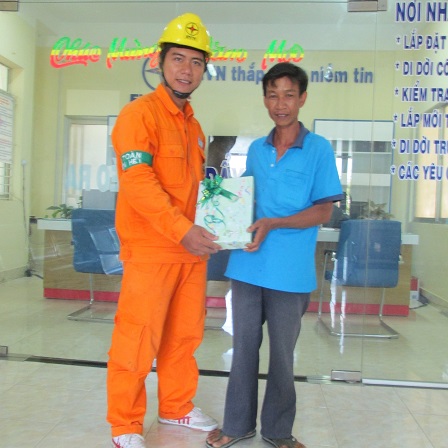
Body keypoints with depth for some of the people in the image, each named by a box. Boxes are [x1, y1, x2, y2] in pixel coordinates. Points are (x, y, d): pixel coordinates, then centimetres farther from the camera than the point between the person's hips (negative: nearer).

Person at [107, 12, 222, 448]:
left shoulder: (193, 125, 15)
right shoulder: (139, 114, -9)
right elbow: (138, 183, -20)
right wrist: (183, 231, -23)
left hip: (191, 248, 8)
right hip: (150, 249, -7)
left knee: (184, 335, 15)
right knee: (137, 340, 1)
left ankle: (177, 407, 33)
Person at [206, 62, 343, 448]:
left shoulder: (319, 148, -4)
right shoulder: (255, 149, 10)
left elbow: (324, 212, -7)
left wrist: (273, 224, -18)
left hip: (289, 271, -4)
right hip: (247, 265, 4)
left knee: (283, 353, 9)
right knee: (244, 346, 12)